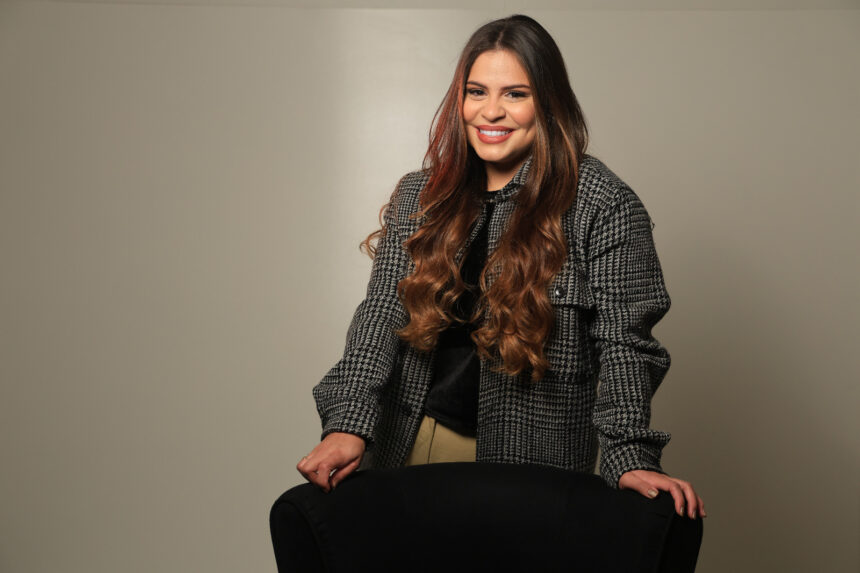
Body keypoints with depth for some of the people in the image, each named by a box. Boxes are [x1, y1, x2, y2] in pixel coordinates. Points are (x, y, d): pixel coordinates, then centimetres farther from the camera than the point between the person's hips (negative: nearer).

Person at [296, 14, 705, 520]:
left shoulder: (604, 205, -7)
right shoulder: (419, 195, 5)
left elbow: (622, 341, -9)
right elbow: (382, 314, 0)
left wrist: (630, 459, -20)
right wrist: (349, 424, -13)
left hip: (533, 463, -3)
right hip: (413, 442, 4)